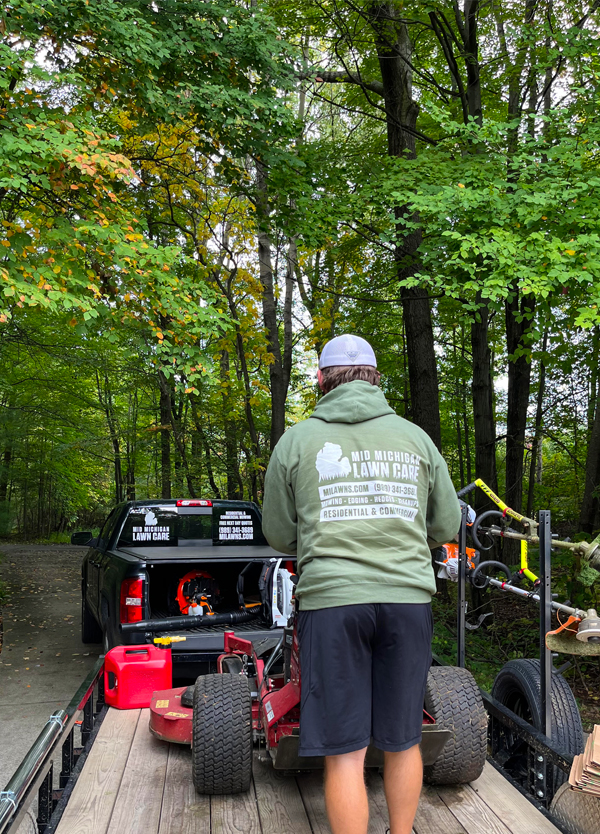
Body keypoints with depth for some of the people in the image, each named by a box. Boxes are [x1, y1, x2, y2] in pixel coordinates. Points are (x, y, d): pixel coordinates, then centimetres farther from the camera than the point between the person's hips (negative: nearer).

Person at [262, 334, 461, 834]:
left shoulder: (296, 442, 4)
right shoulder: (415, 438, 9)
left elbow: (280, 536, 11)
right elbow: (446, 527, 14)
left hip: (331, 600, -2)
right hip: (406, 598, 2)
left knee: (344, 751, 4)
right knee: (402, 739, 16)